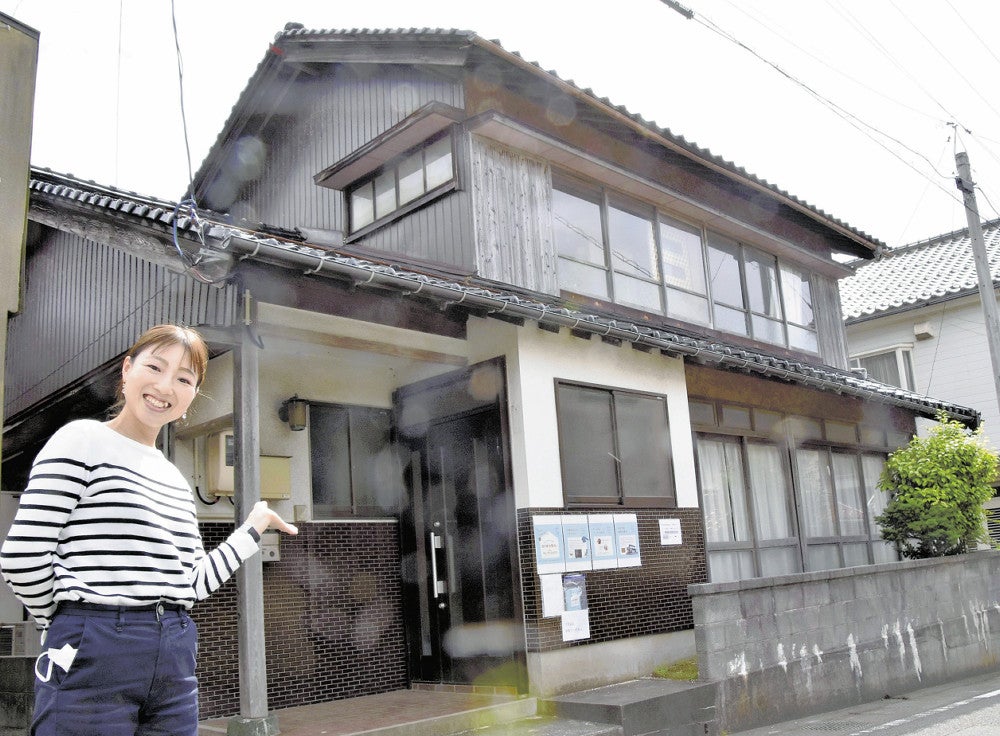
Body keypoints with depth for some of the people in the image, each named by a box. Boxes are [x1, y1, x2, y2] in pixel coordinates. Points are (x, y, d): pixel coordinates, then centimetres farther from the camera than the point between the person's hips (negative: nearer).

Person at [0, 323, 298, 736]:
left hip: (174, 662, 6)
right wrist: (71, 621, 2)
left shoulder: (177, 480, 15)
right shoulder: (82, 441, -5)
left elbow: (193, 584, 12)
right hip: (92, 656, -6)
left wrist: (254, 526, 15)